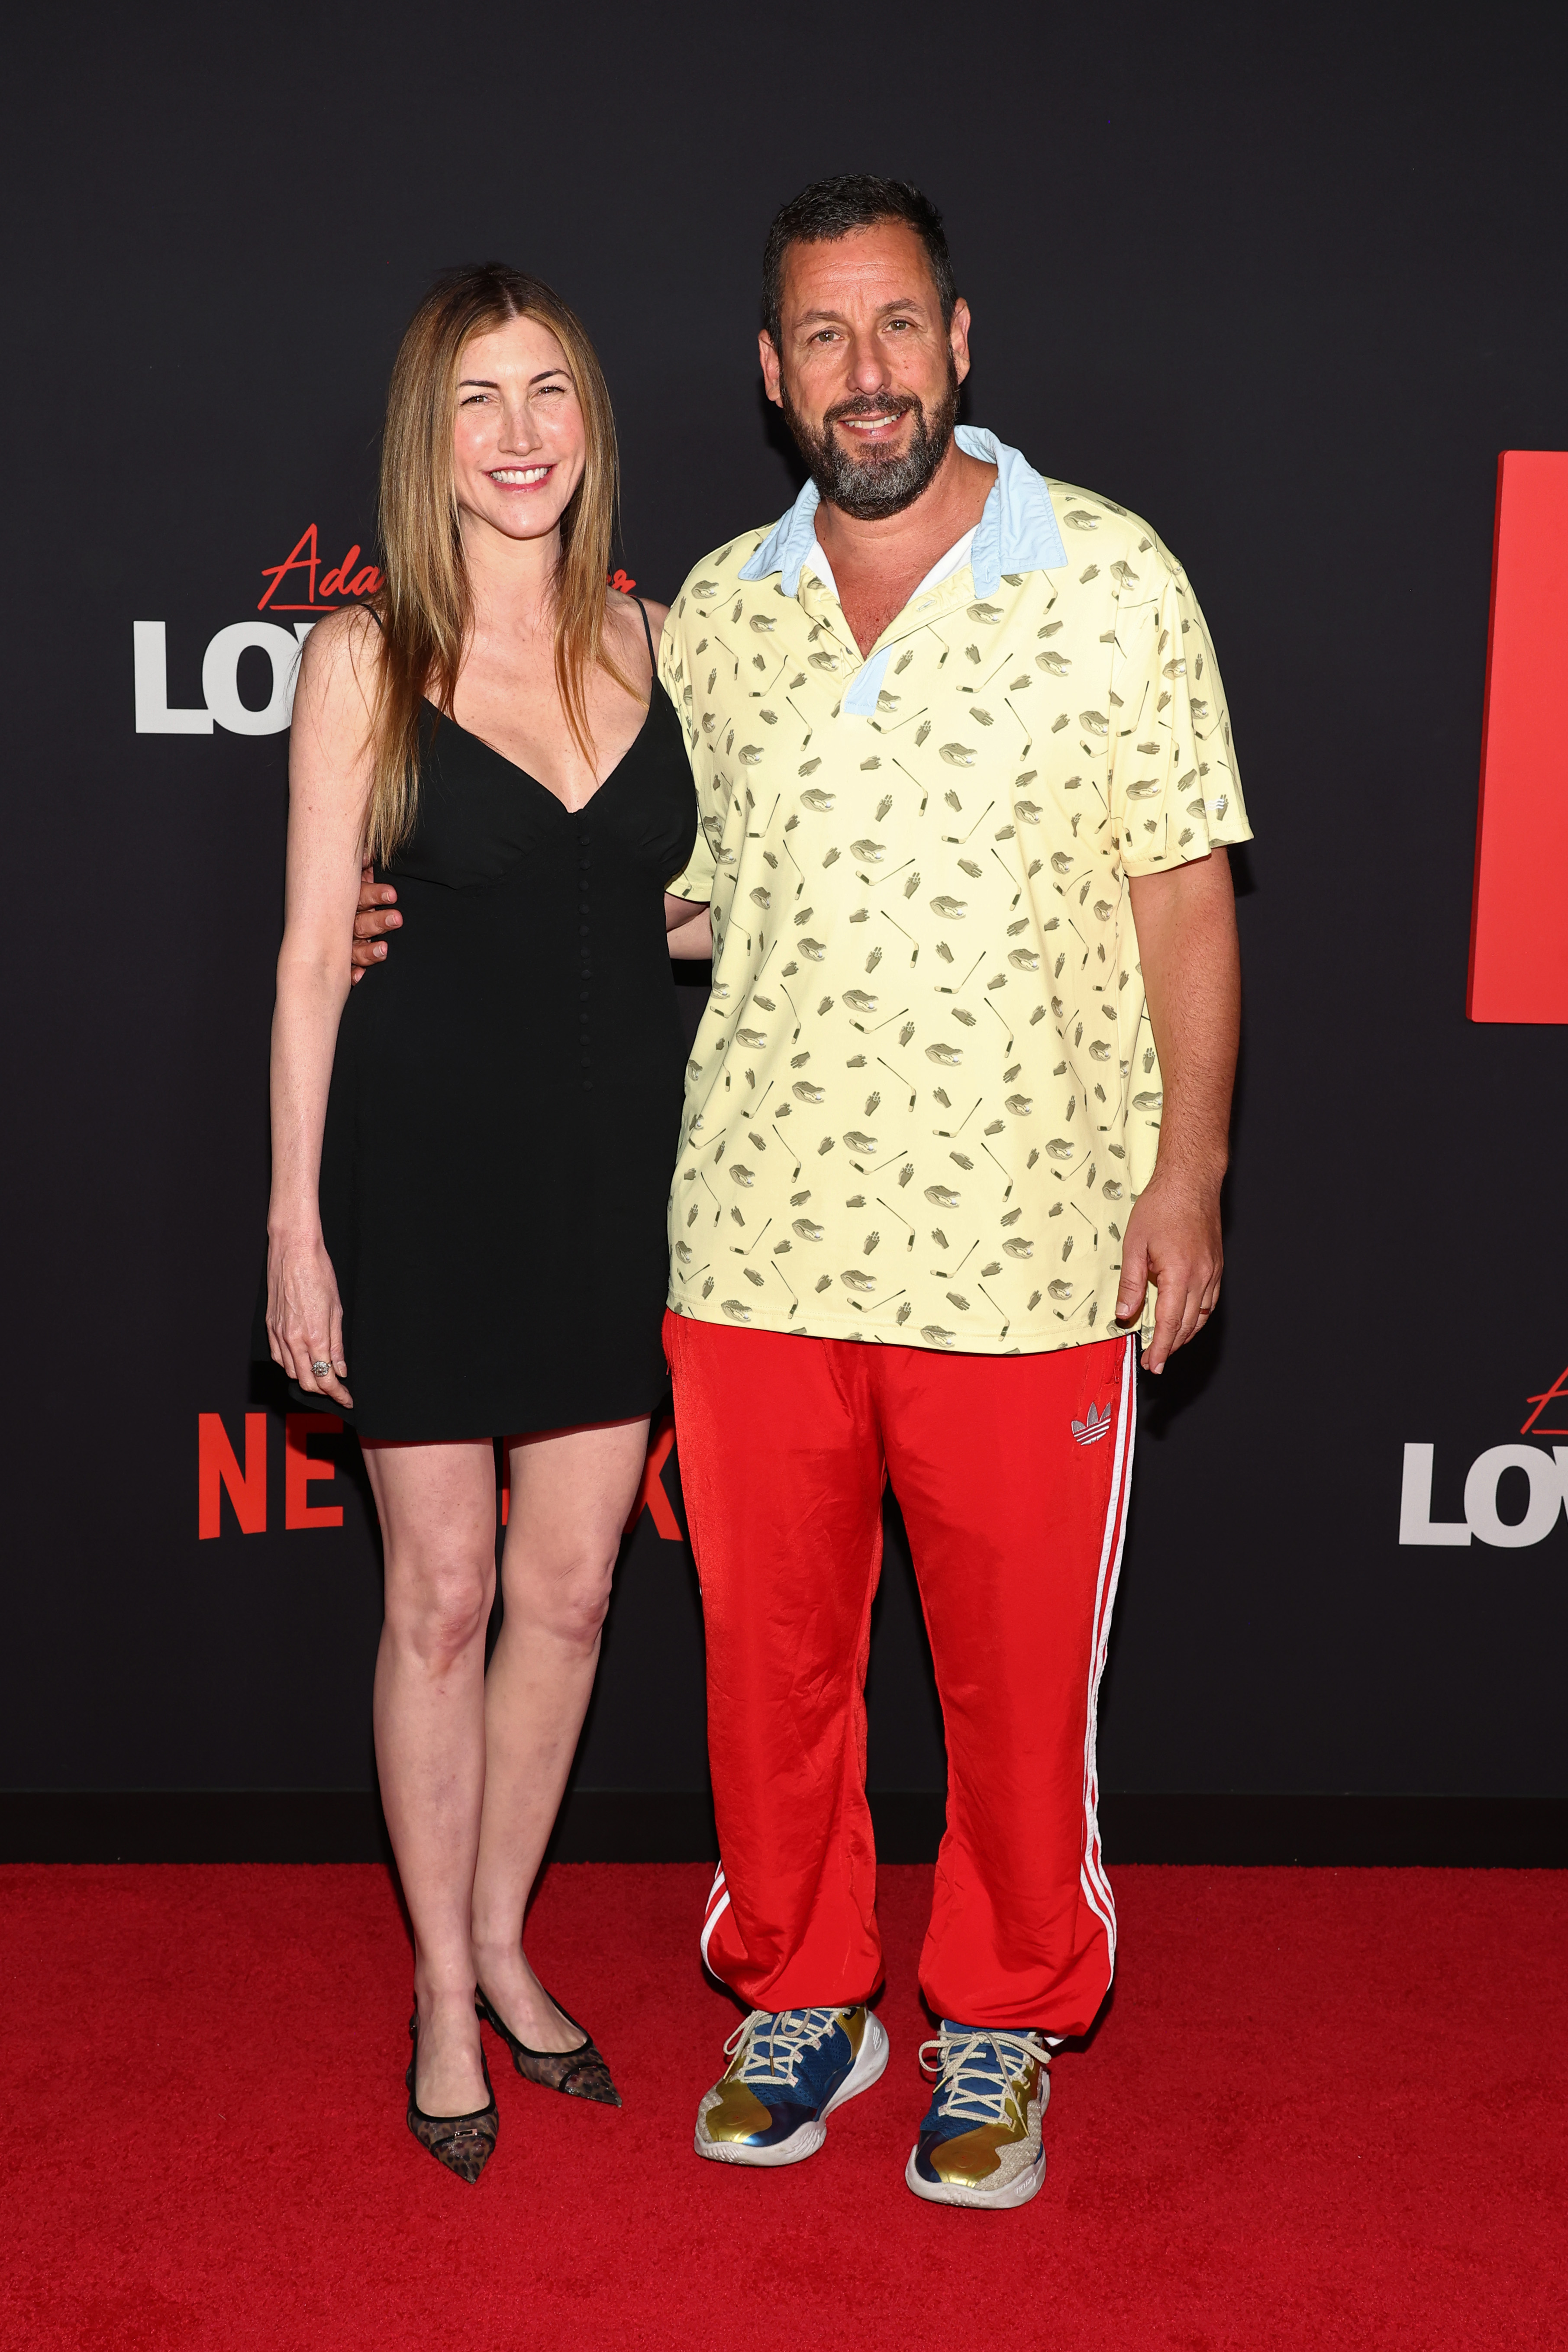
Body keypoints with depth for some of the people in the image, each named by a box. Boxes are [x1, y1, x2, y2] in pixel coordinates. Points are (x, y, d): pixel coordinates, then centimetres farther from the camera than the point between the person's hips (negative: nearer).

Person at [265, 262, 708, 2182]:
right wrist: (293, 1222, -9)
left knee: (571, 1589, 12)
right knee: (442, 1599, 6)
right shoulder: (365, 659, -5)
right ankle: (445, 1997, 26)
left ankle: (502, 1939, 33)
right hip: (430, 1171, -4)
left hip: (615, 1165, 4)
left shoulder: (647, 639, 6)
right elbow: (311, 954, -7)